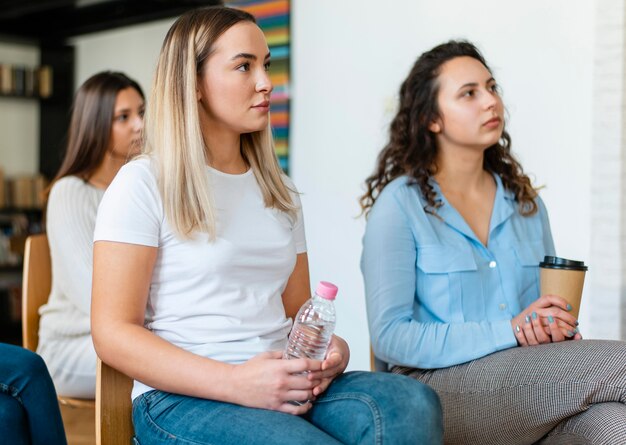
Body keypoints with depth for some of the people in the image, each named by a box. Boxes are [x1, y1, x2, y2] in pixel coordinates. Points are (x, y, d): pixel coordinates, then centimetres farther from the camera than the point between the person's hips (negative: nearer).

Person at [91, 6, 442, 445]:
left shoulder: (279, 191, 19)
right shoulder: (143, 183, -1)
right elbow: (113, 333, -8)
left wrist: (332, 349, -6)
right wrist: (236, 382, -20)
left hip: (288, 388, 6)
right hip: (183, 395, -5)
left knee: (413, 402, -25)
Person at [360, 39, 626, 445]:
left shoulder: (525, 201, 14)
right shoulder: (400, 204, -4)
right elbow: (389, 337, -11)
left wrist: (559, 329, -6)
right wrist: (511, 332, -18)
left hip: (531, 388, 5)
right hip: (442, 384, -5)